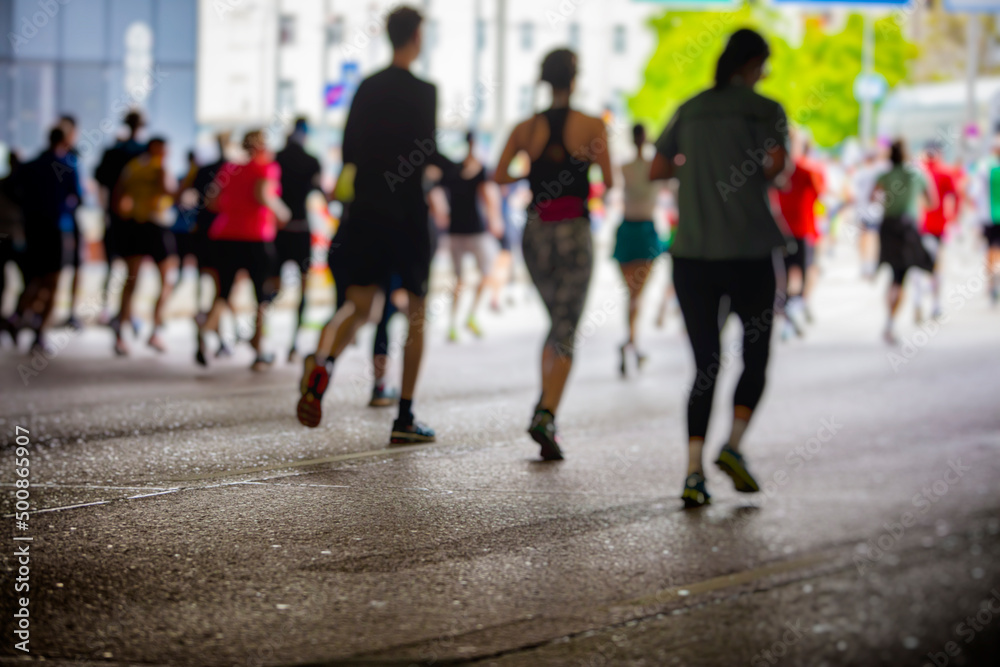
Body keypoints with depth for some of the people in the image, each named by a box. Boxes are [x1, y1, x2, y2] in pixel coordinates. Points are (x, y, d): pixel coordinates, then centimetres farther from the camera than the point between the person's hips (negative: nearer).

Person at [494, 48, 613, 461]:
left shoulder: (526, 129, 3)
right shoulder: (592, 126, -5)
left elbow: (499, 177, 1)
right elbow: (609, 182, -6)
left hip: (536, 230, 4)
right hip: (574, 230, -4)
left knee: (558, 321, 23)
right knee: (566, 331, -2)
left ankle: (545, 402, 14)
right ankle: (546, 415, -19)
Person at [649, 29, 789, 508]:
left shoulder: (690, 110, 11)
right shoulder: (766, 110, -1)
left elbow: (655, 172, 12)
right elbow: (777, 162, -18)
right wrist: (763, 175, 3)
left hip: (691, 256, 3)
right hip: (748, 254, -3)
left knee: (705, 366, 8)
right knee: (756, 355, 15)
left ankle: (694, 472, -7)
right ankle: (734, 444, -6)